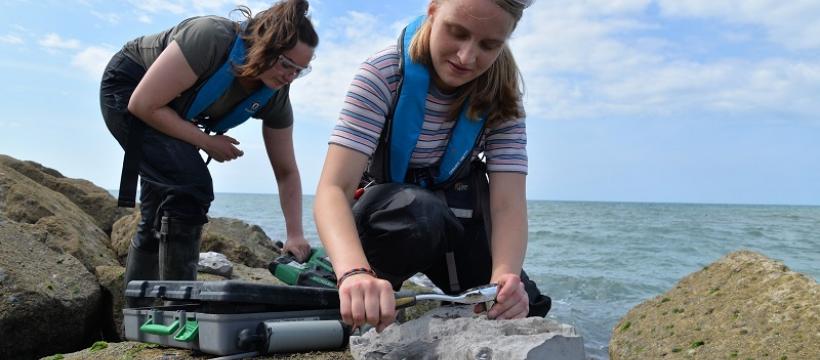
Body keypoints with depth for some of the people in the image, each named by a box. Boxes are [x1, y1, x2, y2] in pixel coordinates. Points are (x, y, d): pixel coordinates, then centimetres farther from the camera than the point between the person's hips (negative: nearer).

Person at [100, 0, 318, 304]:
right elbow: (143, 104, -30)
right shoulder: (212, 39, -35)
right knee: (191, 186, -25)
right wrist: (208, 142, -23)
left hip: (166, 115, 7)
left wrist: (295, 235, -17)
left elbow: (286, 172, -9)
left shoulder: (275, 97, -15)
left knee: (161, 212, 11)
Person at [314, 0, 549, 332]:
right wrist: (355, 271, -55)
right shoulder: (384, 73, -25)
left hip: (456, 223, 4)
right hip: (385, 212, -4)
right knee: (417, 214, -38)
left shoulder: (500, 95, -15)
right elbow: (334, 188, -35)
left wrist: (505, 275, -46)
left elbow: (508, 202, -24)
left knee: (525, 310, -10)